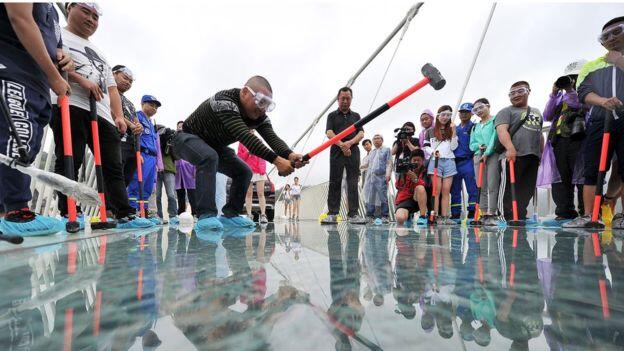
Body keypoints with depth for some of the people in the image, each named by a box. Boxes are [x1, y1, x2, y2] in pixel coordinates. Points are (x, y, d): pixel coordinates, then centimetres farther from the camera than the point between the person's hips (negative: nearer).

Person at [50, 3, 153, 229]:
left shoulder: (99, 53, 34)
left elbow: (111, 87, 25)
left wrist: (119, 116, 12)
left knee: (113, 166, -1)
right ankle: (68, 215, -6)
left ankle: (125, 216, -2)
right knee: (70, 162, -9)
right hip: (70, 107, -6)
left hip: (102, 114, 6)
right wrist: (81, 80, -15)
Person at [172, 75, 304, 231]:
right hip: (188, 138, -7)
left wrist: (289, 155, -51)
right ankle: (206, 215, -33)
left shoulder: (259, 115, -13)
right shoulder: (224, 102, -36)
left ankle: (230, 215, 5)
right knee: (209, 157, -37)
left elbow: (272, 137, -29)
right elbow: (245, 137, -48)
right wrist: (276, 160, -56)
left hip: (214, 145, 7)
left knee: (244, 172, -6)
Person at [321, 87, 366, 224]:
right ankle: (332, 214, -1)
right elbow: (329, 133, -1)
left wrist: (350, 142, -13)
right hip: (337, 152, -1)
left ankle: (353, 214, -3)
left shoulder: (356, 116, 19)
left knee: (353, 183, -4)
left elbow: (361, 134, 7)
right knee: (334, 183, -3)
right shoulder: (332, 115, 13)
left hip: (353, 152, 1)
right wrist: (342, 145, -16)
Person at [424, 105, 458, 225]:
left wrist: (454, 131, -1)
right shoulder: (431, 131, 10)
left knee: (446, 191, 0)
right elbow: (426, 147, 8)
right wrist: (432, 152, -11)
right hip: (435, 161, -2)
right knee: (437, 190, -7)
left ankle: (445, 217, 1)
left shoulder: (451, 130, 16)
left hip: (449, 162, 3)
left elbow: (453, 147, 6)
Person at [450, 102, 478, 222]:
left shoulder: (474, 127, 2)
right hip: (454, 162, 6)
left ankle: (472, 213, 0)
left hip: (467, 162, -6)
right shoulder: (455, 129, 19)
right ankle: (455, 214, 16)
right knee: (455, 190, 9)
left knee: (472, 189, -5)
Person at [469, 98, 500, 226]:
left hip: (493, 155, -6)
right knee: (481, 187, 3)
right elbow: (472, 144, 19)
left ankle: (492, 215, -10)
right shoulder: (475, 127, 22)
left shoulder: (495, 120, 4)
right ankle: (483, 215, 5)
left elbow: (495, 137, -9)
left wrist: (487, 152, -14)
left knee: (492, 186, -11)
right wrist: (479, 146, -2)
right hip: (478, 156, 6)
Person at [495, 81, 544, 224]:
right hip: (513, 155, -6)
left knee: (528, 189, 4)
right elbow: (501, 130, -12)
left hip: (533, 156, 7)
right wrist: (510, 148, -28)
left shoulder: (536, 112, 27)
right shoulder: (506, 111, 6)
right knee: (509, 188, -8)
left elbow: (539, 135, 31)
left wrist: (541, 153, 22)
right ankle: (509, 216, -5)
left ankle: (520, 216, 9)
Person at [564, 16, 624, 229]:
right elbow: (584, 92, 4)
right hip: (599, 123, 1)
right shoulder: (591, 66, 21)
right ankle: (588, 215, -1)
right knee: (592, 171, -3)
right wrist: (603, 101, -16)